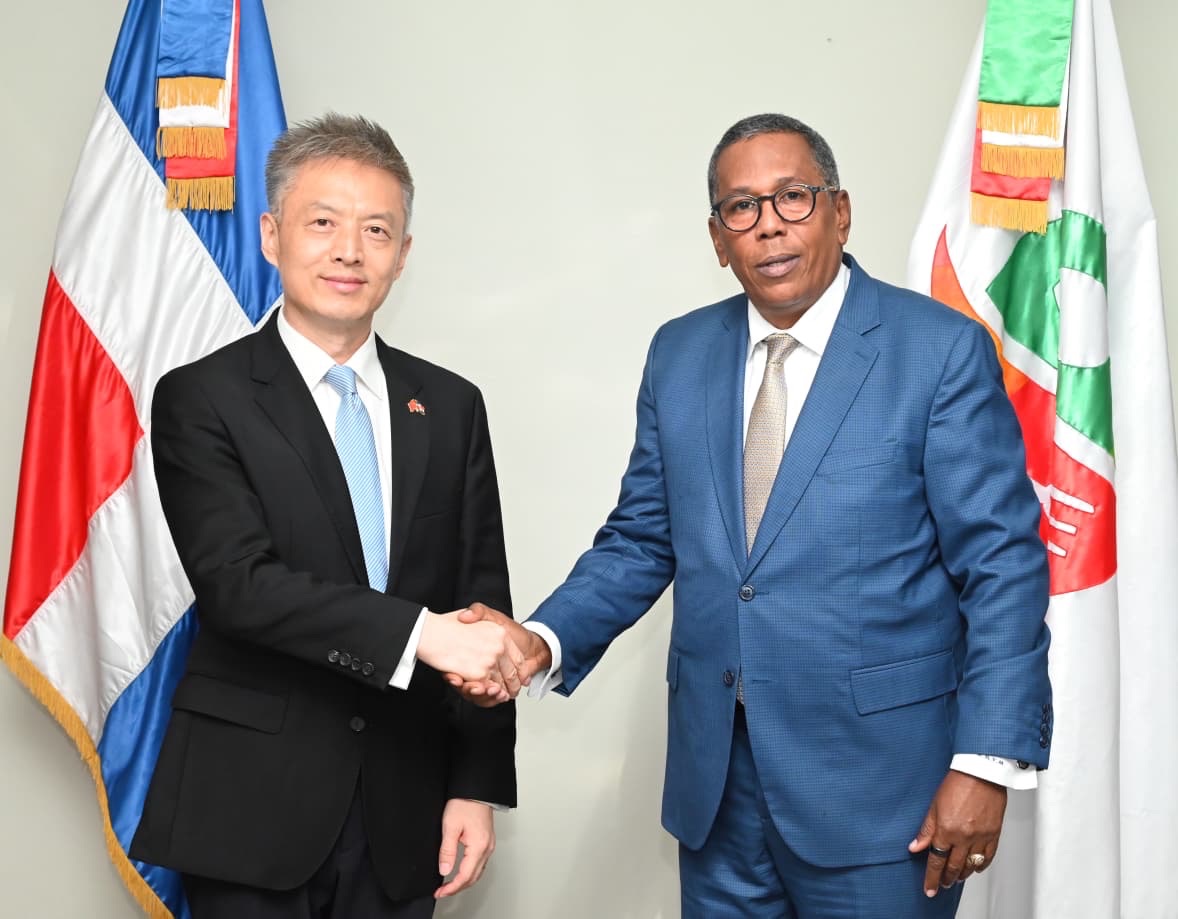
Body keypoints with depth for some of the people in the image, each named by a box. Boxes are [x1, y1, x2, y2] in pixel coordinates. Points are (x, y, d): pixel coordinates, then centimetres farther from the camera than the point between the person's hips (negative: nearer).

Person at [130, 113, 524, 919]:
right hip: (254, 810, -3)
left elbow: (482, 601, 4)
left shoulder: (450, 405, 5)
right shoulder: (202, 399, -5)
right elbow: (238, 580, -17)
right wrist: (417, 632, -27)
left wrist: (479, 784, -1)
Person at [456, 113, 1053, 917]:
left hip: (876, 785, -4)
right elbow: (641, 541, 8)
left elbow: (1005, 568, -8)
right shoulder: (679, 353, 6)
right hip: (716, 778, 4)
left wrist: (989, 762, -13)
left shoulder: (941, 350, -8)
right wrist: (545, 641, -8)